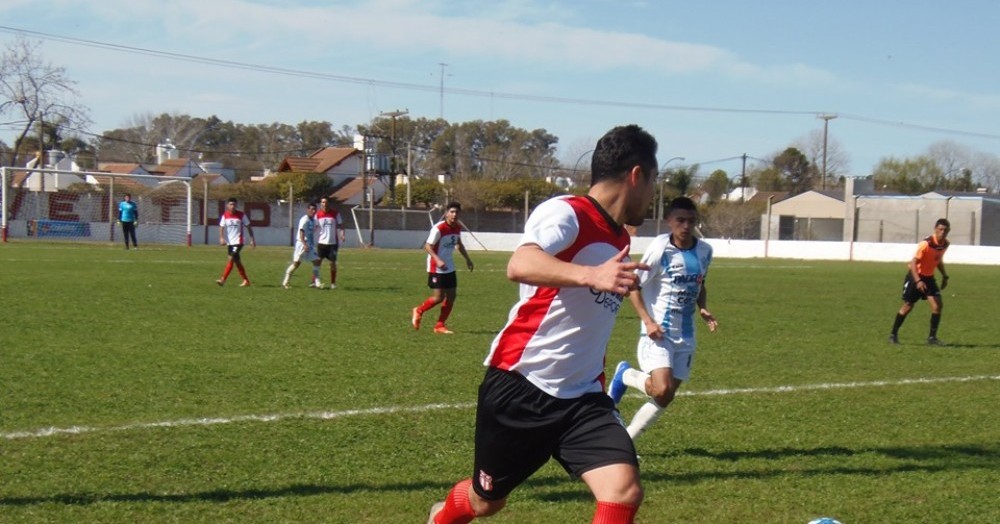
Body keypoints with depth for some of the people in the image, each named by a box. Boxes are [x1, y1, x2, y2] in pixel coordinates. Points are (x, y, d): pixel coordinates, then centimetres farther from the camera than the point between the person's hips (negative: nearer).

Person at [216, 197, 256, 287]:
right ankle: (246, 280, 18)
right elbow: (221, 227, 1)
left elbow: (248, 227, 2)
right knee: (236, 261, 9)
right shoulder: (225, 215, 3)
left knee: (231, 259, -16)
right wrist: (221, 238, -16)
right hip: (229, 242, 5)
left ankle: (223, 279, -18)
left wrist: (252, 239, 0)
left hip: (238, 242, -5)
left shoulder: (241, 215, -5)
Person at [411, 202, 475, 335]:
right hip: (436, 268, -7)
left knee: (451, 296, 4)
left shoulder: (457, 227, 3)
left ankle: (440, 325, 13)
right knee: (438, 297, -8)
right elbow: (427, 246, -21)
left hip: (450, 268, 8)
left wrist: (467, 259, 20)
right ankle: (418, 311, 19)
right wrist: (438, 260, -33)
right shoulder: (438, 229, -20)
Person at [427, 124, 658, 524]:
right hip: (519, 385, -6)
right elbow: (519, 265, -36)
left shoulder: (619, 241, 12)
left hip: (581, 396, 6)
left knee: (624, 491, -17)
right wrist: (590, 275, -49)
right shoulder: (566, 213, -14)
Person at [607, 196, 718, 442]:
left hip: (684, 335, 6)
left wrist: (703, 309, 3)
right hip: (657, 333, -6)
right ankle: (626, 376, 10)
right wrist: (648, 321, -18)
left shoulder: (704, 251, 5)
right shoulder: (660, 249, -13)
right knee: (661, 390, -22)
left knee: (666, 398, 5)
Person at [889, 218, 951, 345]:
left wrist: (944, 276, 12)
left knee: (938, 305, -8)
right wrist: (918, 281, -39)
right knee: (907, 306, -1)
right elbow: (913, 263, -29)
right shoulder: (926, 244, -25)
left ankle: (932, 337, 1)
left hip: (929, 277, 6)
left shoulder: (945, 244, -3)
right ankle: (893, 334, 14)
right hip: (916, 276, -6)